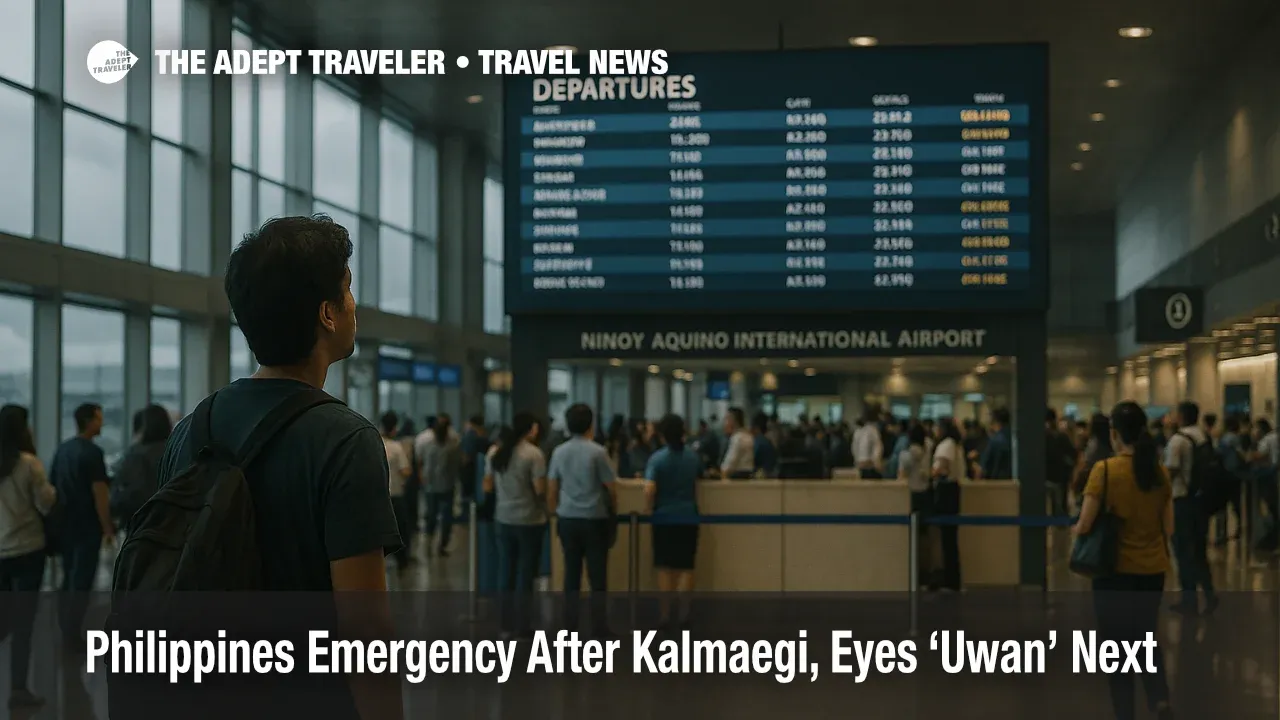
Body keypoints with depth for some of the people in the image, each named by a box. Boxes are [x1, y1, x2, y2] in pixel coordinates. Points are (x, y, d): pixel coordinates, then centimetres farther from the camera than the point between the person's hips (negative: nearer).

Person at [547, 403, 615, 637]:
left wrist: (555, 514, 18)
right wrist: (613, 511, 14)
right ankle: (599, 628, -1)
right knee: (597, 577, 1)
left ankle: (570, 628, 8)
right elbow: (610, 488, -4)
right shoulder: (597, 452, -9)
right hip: (594, 519, -4)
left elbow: (552, 489, 6)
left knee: (571, 576, 8)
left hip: (568, 519, 4)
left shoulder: (559, 452, 3)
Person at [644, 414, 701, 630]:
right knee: (685, 567, 7)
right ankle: (683, 613, 4)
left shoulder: (657, 458, -12)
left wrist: (650, 508, -5)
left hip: (664, 518, -2)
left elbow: (649, 489, -21)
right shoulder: (693, 456, 3)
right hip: (688, 517, 3)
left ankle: (665, 614, 6)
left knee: (664, 567, 7)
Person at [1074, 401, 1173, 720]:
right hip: (1152, 569, 4)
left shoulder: (1104, 469, -14)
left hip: (1116, 568, -4)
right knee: (1147, 637, 19)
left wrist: (1076, 528, 7)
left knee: (1117, 643, 10)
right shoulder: (1159, 472, 0)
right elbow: (1168, 528, 5)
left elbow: (1085, 525, -15)